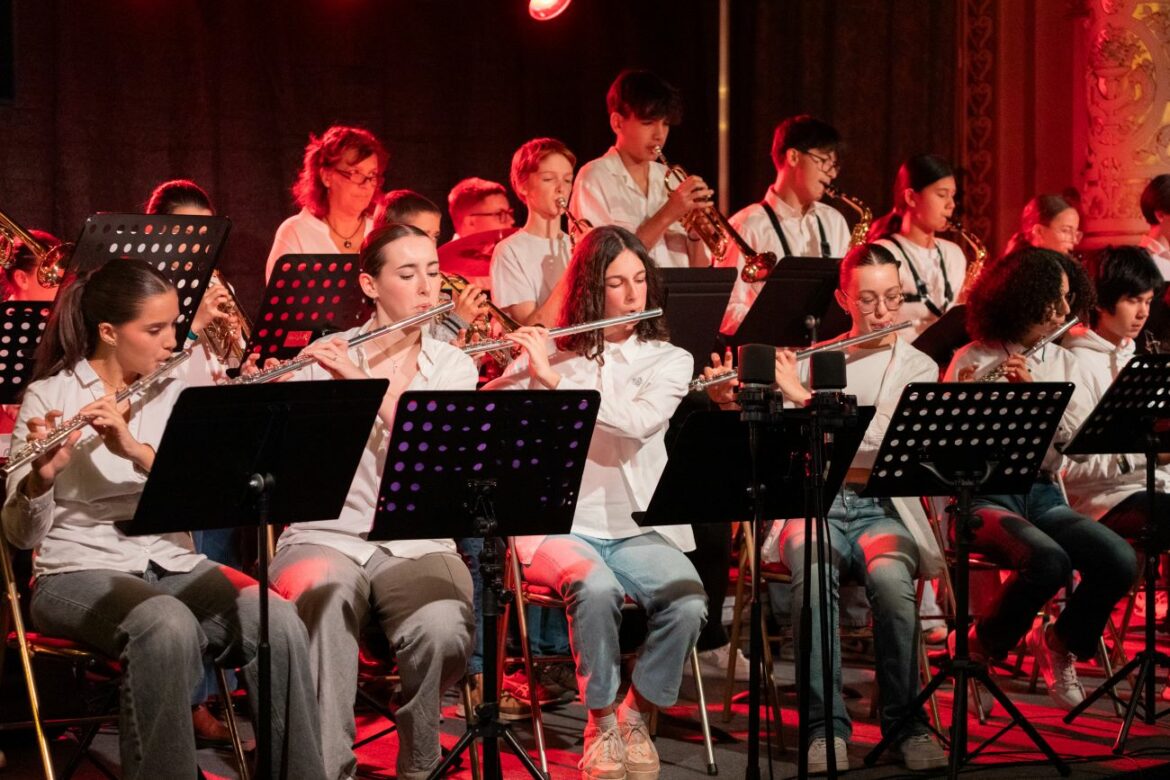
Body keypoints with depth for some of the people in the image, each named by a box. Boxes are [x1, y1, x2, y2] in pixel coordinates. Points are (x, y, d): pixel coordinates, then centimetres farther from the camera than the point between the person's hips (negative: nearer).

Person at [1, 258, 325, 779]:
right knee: (169, 626, -37)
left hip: (172, 564, 4)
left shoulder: (176, 389, 8)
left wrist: (138, 451, -22)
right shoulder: (50, 397, -2)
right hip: (81, 573, -4)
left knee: (278, 621, -25)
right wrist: (42, 474, -28)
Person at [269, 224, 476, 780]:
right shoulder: (325, 358, 5)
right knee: (328, 601, -38)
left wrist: (364, 381, -21)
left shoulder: (454, 368, 8)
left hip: (417, 545, 1)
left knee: (444, 633, -32)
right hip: (327, 537, -1)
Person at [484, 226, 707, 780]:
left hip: (638, 528, 1)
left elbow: (639, 421, -16)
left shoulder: (669, 361, 6)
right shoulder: (545, 356, 6)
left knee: (687, 604, -29)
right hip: (558, 526, -1)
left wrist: (554, 379, -21)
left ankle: (636, 715, -2)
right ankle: (601, 723, -12)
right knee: (595, 587, -35)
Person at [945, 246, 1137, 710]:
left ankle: (1060, 642, 8)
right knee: (1049, 561, -35)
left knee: (1120, 562, -22)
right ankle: (982, 645, -4)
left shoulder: (1063, 363, 12)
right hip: (986, 495, -5)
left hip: (1043, 493, 5)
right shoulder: (972, 362, -2)